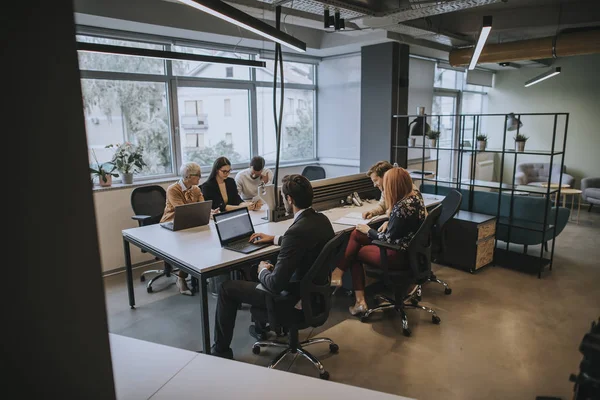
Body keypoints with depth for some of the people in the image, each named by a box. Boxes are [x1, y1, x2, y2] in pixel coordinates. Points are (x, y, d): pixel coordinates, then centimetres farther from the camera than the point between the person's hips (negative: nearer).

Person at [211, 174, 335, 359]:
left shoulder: (297, 231, -31)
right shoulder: (322, 219, -4)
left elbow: (276, 284, -27)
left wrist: (263, 271, -6)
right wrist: (274, 239, 21)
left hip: (296, 296, -9)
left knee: (227, 288, 6)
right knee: (264, 265, 32)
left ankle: (221, 350, 22)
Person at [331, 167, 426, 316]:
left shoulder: (401, 207, -28)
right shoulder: (415, 194, -1)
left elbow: (388, 239, -18)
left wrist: (368, 230, -3)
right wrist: (389, 222, 2)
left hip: (400, 254, -9)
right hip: (411, 247, 9)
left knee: (355, 253, 4)